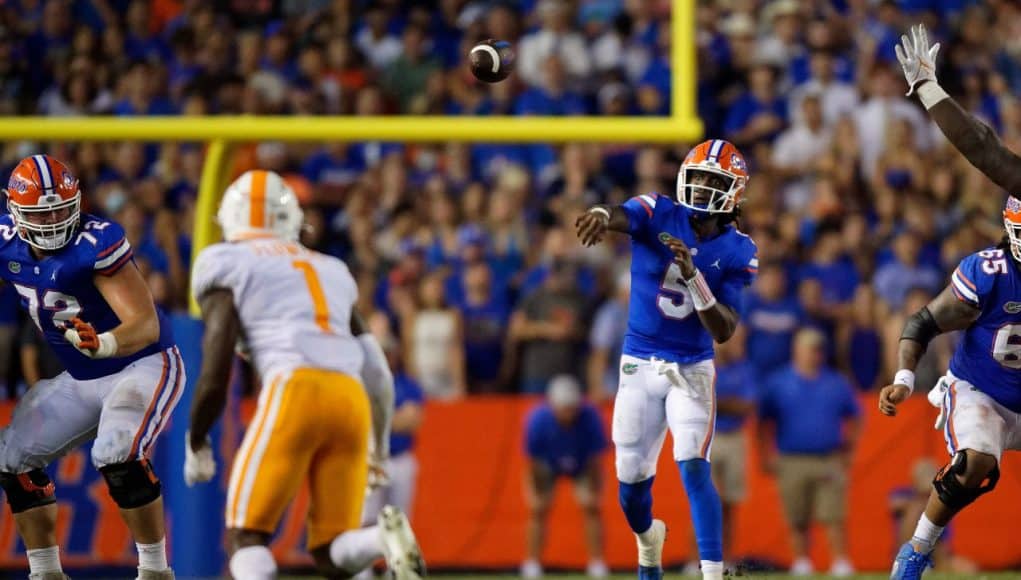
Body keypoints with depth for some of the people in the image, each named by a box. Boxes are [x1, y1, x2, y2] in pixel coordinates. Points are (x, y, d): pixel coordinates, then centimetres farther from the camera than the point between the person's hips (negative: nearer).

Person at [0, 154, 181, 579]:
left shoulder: (96, 244, -28)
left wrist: (103, 344, -53)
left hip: (144, 365, -8)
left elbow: (146, 325, -33)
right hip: (81, 379, 8)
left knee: (117, 456, -30)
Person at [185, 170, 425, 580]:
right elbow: (378, 374, 28)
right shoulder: (329, 271, 30)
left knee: (247, 536, 4)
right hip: (352, 400, 5)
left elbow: (216, 375, 4)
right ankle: (385, 537, -24)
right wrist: (380, 446, 41)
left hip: (295, 391, -5)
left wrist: (196, 443, 18)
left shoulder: (226, 267, 13)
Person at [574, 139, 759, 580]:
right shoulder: (658, 215, -8)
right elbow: (620, 217, -33)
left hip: (692, 370, -1)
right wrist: (601, 215, -58)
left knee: (693, 468, -19)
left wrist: (693, 276, -28)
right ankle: (648, 540, 42)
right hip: (640, 365, 1)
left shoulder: (737, 252, -7)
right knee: (631, 480, 9)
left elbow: (724, 332, -14)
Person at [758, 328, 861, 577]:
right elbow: (765, 423, 8)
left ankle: (841, 562, -7)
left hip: (830, 461, 0)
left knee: (835, 517, -9)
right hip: (792, 461, 0)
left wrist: (848, 451, 10)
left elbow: (854, 418, 19)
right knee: (798, 521, 1)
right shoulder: (778, 383, 5)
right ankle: (801, 562, 9)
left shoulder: (836, 383, 10)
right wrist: (767, 457, 0)